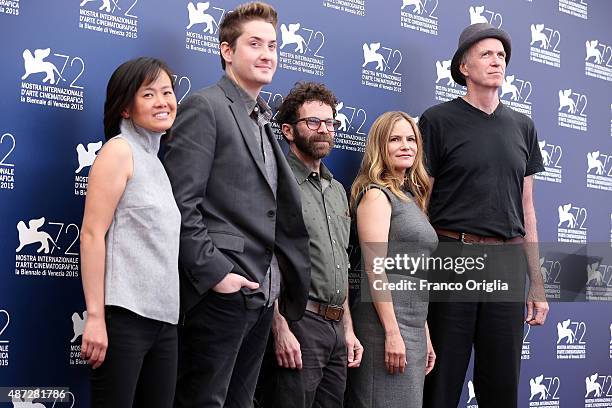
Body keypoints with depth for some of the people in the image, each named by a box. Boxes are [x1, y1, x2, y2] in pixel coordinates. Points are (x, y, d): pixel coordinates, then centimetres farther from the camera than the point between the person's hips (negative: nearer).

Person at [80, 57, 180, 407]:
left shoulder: (157, 161, 18)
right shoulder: (119, 150, -4)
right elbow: (92, 234, -12)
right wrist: (95, 317, -18)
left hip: (164, 319, 8)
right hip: (125, 315, -8)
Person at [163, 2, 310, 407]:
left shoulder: (263, 122, 19)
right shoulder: (204, 107, -6)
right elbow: (181, 203, -15)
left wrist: (274, 286, 11)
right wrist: (213, 272, -19)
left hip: (261, 295, 8)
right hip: (220, 293, -8)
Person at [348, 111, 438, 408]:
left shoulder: (411, 199, 20)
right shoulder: (376, 194, -5)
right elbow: (374, 267, -14)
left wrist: (425, 336, 18)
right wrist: (392, 332, -20)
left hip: (412, 326, 8)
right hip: (386, 321, -8)